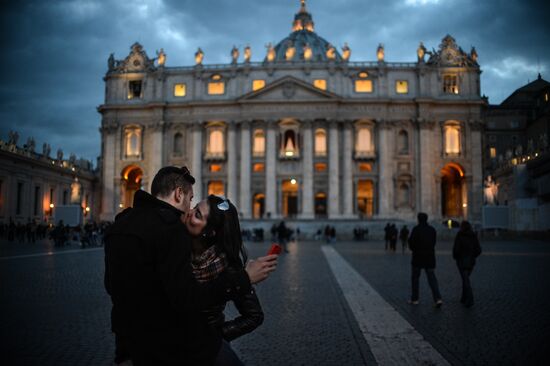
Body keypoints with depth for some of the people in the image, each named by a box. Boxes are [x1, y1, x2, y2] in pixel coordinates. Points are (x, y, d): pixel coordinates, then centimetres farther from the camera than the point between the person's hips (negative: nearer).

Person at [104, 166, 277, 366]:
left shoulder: (119, 224, 5)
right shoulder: (171, 226, -22)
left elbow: (113, 286, 17)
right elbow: (187, 298, -29)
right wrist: (244, 278, -24)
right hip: (176, 349, -9)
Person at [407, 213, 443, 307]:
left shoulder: (416, 229, -11)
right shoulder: (432, 229, 5)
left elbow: (411, 243, -9)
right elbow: (433, 243, 10)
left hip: (418, 257, -4)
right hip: (430, 257, 4)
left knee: (415, 278, 10)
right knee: (431, 277, 3)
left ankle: (414, 299, 16)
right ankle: (438, 298, -12)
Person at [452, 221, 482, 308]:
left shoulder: (459, 236, -10)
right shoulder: (473, 236, 2)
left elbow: (456, 248, -15)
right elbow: (478, 250, 0)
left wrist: (455, 257, 4)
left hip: (462, 261, -5)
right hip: (471, 261, 5)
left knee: (466, 281, -2)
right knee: (465, 278, 21)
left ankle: (470, 300, -11)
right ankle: (464, 298, 26)